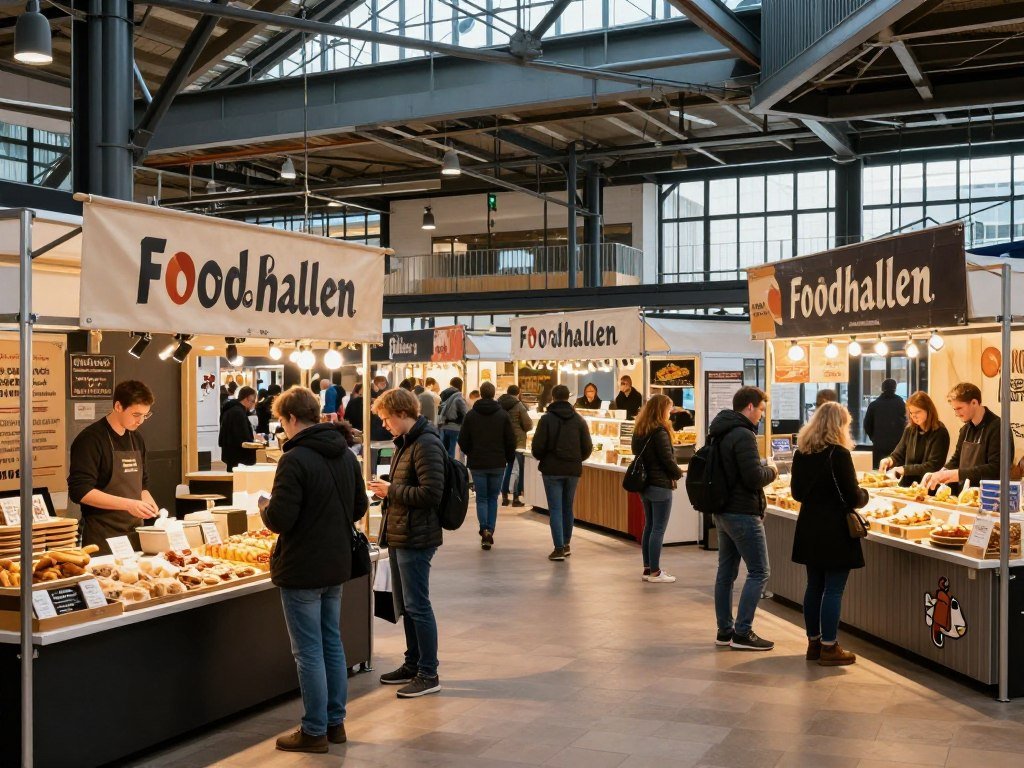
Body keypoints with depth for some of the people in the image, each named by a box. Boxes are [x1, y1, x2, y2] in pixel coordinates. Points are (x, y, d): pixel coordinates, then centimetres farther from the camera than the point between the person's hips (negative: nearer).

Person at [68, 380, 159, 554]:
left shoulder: (137, 439, 12)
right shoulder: (91, 439, -11)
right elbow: (80, 491, -18)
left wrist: (148, 504, 2)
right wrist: (128, 504, -23)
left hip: (136, 534, 7)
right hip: (103, 538, -7)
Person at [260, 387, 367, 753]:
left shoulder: (295, 459, -20)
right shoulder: (346, 454, 5)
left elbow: (280, 520, -22)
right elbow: (359, 507, 13)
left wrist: (265, 509, -1)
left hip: (301, 570, -8)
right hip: (336, 565, 8)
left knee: (308, 652, 2)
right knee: (332, 643, 17)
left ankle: (314, 731, 10)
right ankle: (336, 722, 26)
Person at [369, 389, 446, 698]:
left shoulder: (426, 444, -18)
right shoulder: (406, 442, 13)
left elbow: (431, 494, -25)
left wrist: (391, 491, -16)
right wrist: (386, 490, 7)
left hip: (416, 539, -10)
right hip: (399, 535, 10)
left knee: (417, 606, -3)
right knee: (406, 604, 17)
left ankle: (429, 674, 6)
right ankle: (412, 664, 29)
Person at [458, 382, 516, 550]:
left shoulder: (471, 415, -4)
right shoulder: (503, 415, -4)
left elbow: (463, 441, -2)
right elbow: (511, 441, -3)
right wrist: (509, 458, 12)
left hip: (477, 464, 0)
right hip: (498, 464, 0)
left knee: (481, 498, 6)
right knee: (493, 498, 13)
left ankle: (484, 529, -14)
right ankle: (490, 532, 7)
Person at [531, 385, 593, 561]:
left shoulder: (547, 419, -7)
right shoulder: (579, 420, 3)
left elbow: (537, 447, -10)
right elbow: (588, 447, 2)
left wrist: (543, 459, 11)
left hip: (552, 469, -3)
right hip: (573, 470, 3)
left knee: (555, 508, -1)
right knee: (568, 507, 15)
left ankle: (559, 548, -7)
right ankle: (566, 545, 21)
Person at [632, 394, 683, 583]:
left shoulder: (639, 431, 10)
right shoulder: (659, 432, -16)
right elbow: (667, 459, -16)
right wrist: (679, 473, 3)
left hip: (644, 483, 8)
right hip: (660, 486, -8)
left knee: (649, 527, 14)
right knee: (658, 529, -3)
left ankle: (647, 568, 17)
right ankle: (654, 572, -1)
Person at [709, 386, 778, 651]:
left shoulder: (720, 433, 12)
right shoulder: (743, 435, -18)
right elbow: (754, 477, -23)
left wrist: (763, 469, 13)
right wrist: (772, 471, -3)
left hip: (723, 511, 10)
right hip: (743, 513, -10)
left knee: (726, 571, 13)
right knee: (758, 572, -3)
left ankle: (725, 631, 19)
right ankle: (742, 633, -3)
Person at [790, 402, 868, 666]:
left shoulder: (801, 453, 5)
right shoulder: (839, 454, -15)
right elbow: (853, 498, -13)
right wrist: (864, 495, 8)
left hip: (809, 528, 7)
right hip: (835, 530, -7)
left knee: (814, 586, 14)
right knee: (833, 590, 0)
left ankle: (814, 643, 22)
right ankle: (829, 648, 4)